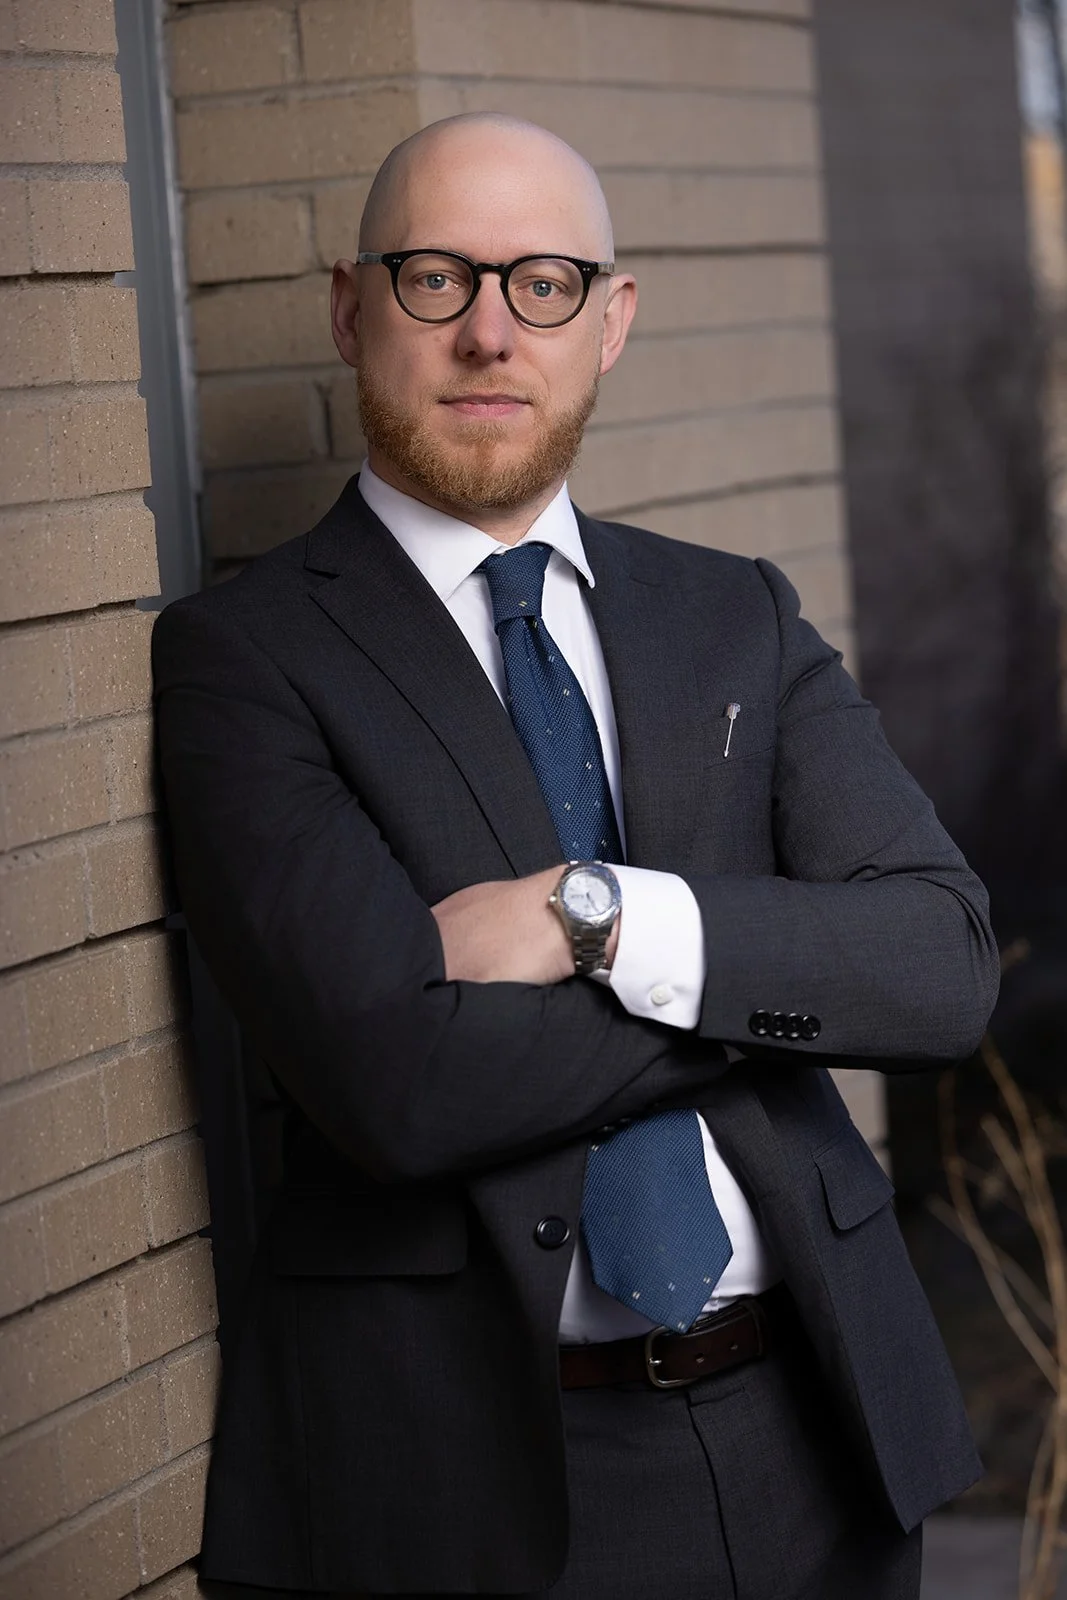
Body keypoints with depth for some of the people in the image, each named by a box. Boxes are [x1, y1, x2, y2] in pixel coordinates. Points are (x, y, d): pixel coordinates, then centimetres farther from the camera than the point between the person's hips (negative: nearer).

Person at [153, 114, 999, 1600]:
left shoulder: (739, 619, 8)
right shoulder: (246, 654, -7)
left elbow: (944, 964, -5)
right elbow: (398, 1083, -20)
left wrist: (601, 919, -18)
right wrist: (779, 966, -10)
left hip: (812, 1433, 4)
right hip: (478, 1472, -4)